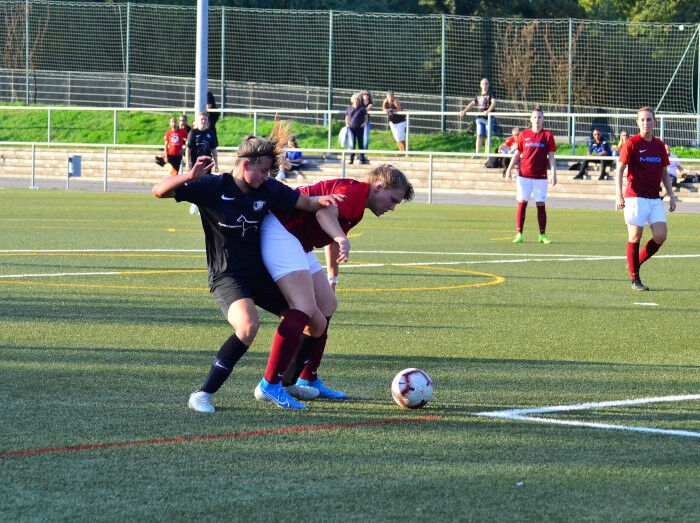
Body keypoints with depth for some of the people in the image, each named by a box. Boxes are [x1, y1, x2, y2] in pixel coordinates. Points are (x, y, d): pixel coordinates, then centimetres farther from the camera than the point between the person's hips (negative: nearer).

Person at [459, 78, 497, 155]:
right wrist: (464, 111, 4)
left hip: (488, 118, -4)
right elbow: (472, 103, 18)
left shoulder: (490, 93, -1)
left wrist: (488, 111, -33)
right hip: (480, 118, 4)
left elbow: (493, 102, -17)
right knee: (479, 135, -2)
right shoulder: (478, 95, 15)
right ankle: (477, 153, -5)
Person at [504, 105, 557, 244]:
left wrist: (554, 174, -5)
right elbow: (517, 154, 11)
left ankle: (542, 235, 8)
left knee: (541, 205, 1)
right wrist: (509, 170, 3)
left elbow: (551, 157, 3)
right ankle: (519, 234, 1)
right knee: (521, 203, -3)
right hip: (524, 175, 1)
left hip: (541, 176, -1)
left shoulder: (548, 135, 4)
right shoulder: (524, 134, 7)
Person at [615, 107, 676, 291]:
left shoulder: (659, 145, 12)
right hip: (635, 197, -5)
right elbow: (619, 170, -5)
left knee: (660, 236, -5)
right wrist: (618, 194, -16)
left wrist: (671, 196, 14)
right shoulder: (631, 143, -3)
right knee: (635, 237, -4)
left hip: (655, 198, 5)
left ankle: (636, 262, 17)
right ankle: (634, 279, 5)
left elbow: (664, 173, 20)